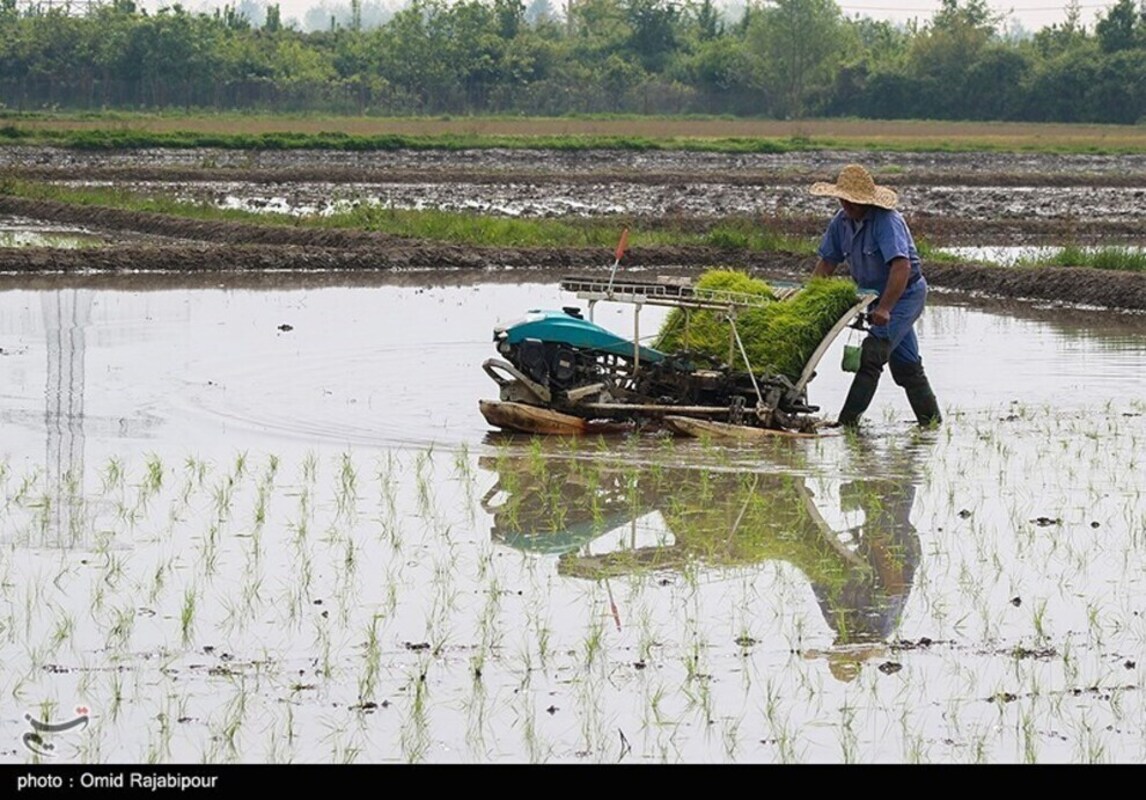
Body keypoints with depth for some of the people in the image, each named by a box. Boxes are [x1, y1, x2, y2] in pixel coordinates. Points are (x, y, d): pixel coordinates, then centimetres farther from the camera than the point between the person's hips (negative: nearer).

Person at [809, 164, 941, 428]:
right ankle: (931, 420, 24)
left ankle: (849, 421, -20)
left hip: (905, 294, -8)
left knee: (871, 355, -18)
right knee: (906, 364, 14)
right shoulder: (841, 222, -2)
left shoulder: (886, 221, -27)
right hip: (880, 297, 9)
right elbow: (827, 262, 7)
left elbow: (902, 268, -35)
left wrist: (884, 309, -40)